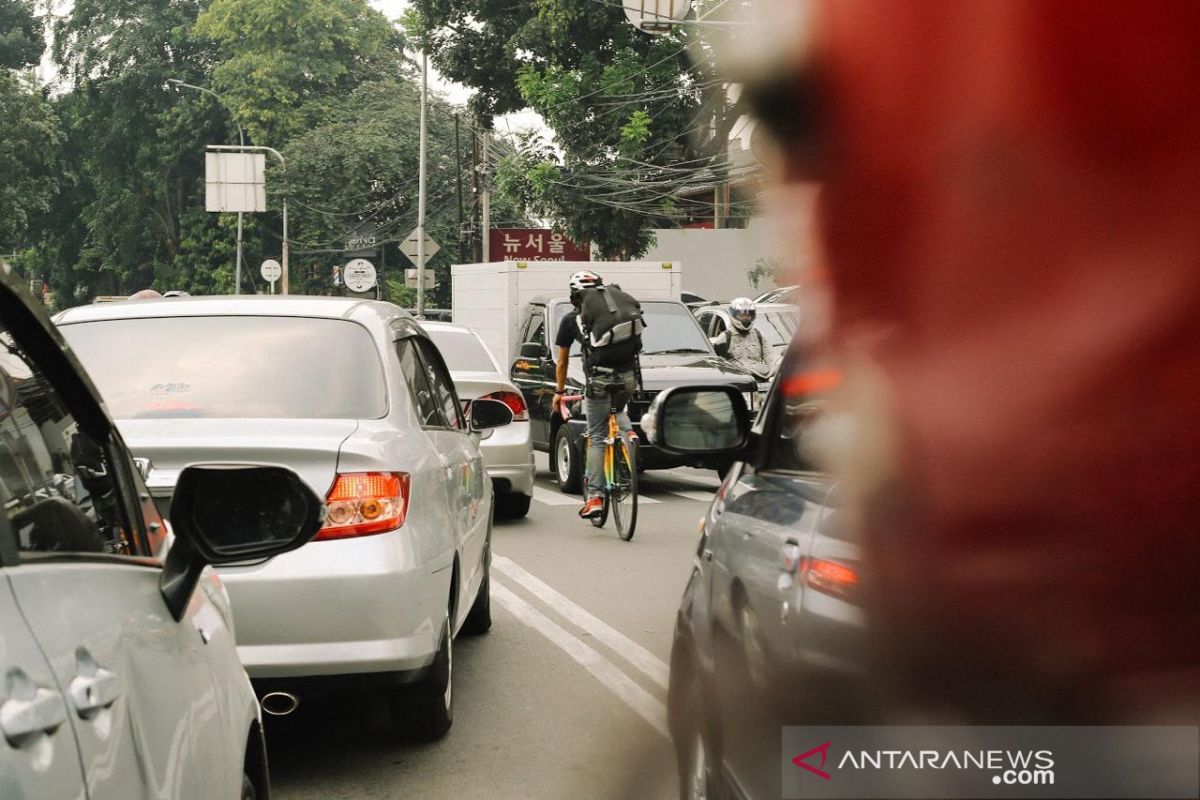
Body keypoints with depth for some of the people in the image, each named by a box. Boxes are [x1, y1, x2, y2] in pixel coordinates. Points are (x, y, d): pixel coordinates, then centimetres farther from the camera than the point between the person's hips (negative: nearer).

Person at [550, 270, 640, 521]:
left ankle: (594, 496, 2)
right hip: (629, 377, 3)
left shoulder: (571, 319, 13)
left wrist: (559, 392, 34)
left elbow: (562, 362, 21)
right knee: (617, 409, 35)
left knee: (596, 438, 7)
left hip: (599, 381, -3)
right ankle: (629, 433, 6)